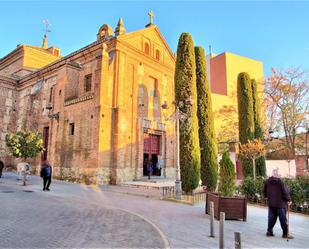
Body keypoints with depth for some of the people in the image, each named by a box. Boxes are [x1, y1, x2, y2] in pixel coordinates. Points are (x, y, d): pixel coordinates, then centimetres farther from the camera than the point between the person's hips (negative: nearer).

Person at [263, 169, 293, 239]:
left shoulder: (267, 181, 1)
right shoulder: (281, 182, -16)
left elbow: (265, 192, 10)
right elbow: (285, 192, -14)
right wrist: (288, 200, 0)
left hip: (271, 203, 5)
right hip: (280, 203, -5)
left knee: (271, 218, 13)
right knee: (283, 219, 7)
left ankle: (269, 231, 16)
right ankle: (285, 234, 14)